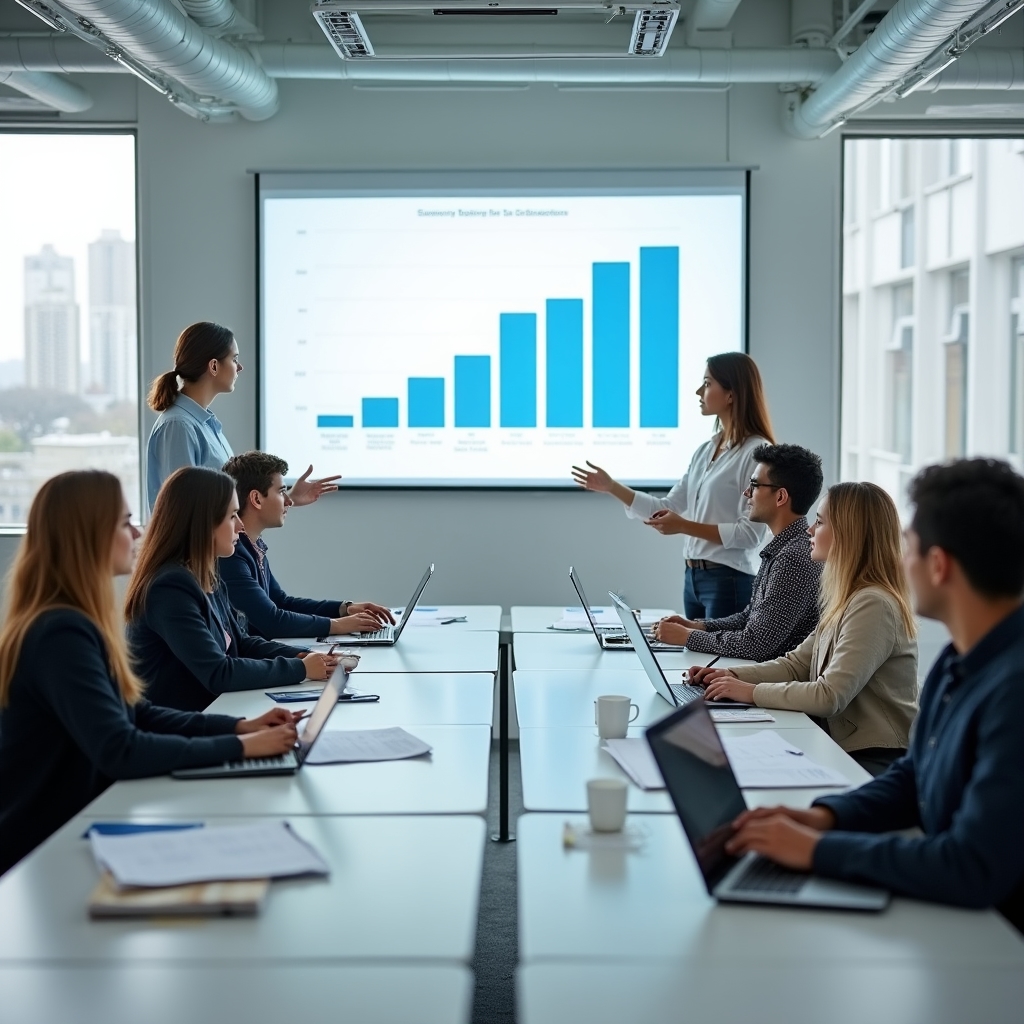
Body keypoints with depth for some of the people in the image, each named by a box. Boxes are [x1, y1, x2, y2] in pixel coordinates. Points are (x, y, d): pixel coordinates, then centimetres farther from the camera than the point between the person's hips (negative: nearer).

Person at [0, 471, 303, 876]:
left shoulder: (76, 623, 9)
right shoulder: (62, 634, -23)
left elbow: (135, 714, 13)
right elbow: (120, 752, -28)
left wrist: (238, 726, 2)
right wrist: (239, 747, -21)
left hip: (67, 828, 9)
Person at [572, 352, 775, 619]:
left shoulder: (756, 452, -13)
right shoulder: (706, 450, 12)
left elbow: (750, 533, -18)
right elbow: (668, 508, 14)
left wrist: (685, 526, -22)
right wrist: (611, 487, 9)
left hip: (729, 581, -8)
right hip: (693, 577, 8)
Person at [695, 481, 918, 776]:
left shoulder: (874, 605, -19)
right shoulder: (847, 600, 12)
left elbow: (830, 696, -24)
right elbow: (797, 664, 15)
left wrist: (751, 692, -17)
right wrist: (733, 676, 1)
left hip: (875, 761, -8)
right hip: (845, 750, 8)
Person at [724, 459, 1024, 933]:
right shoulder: (958, 663, 4)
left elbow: (974, 870, -30)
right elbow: (912, 778, 17)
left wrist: (820, 849, -21)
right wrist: (827, 815, -2)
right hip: (949, 913, 8)